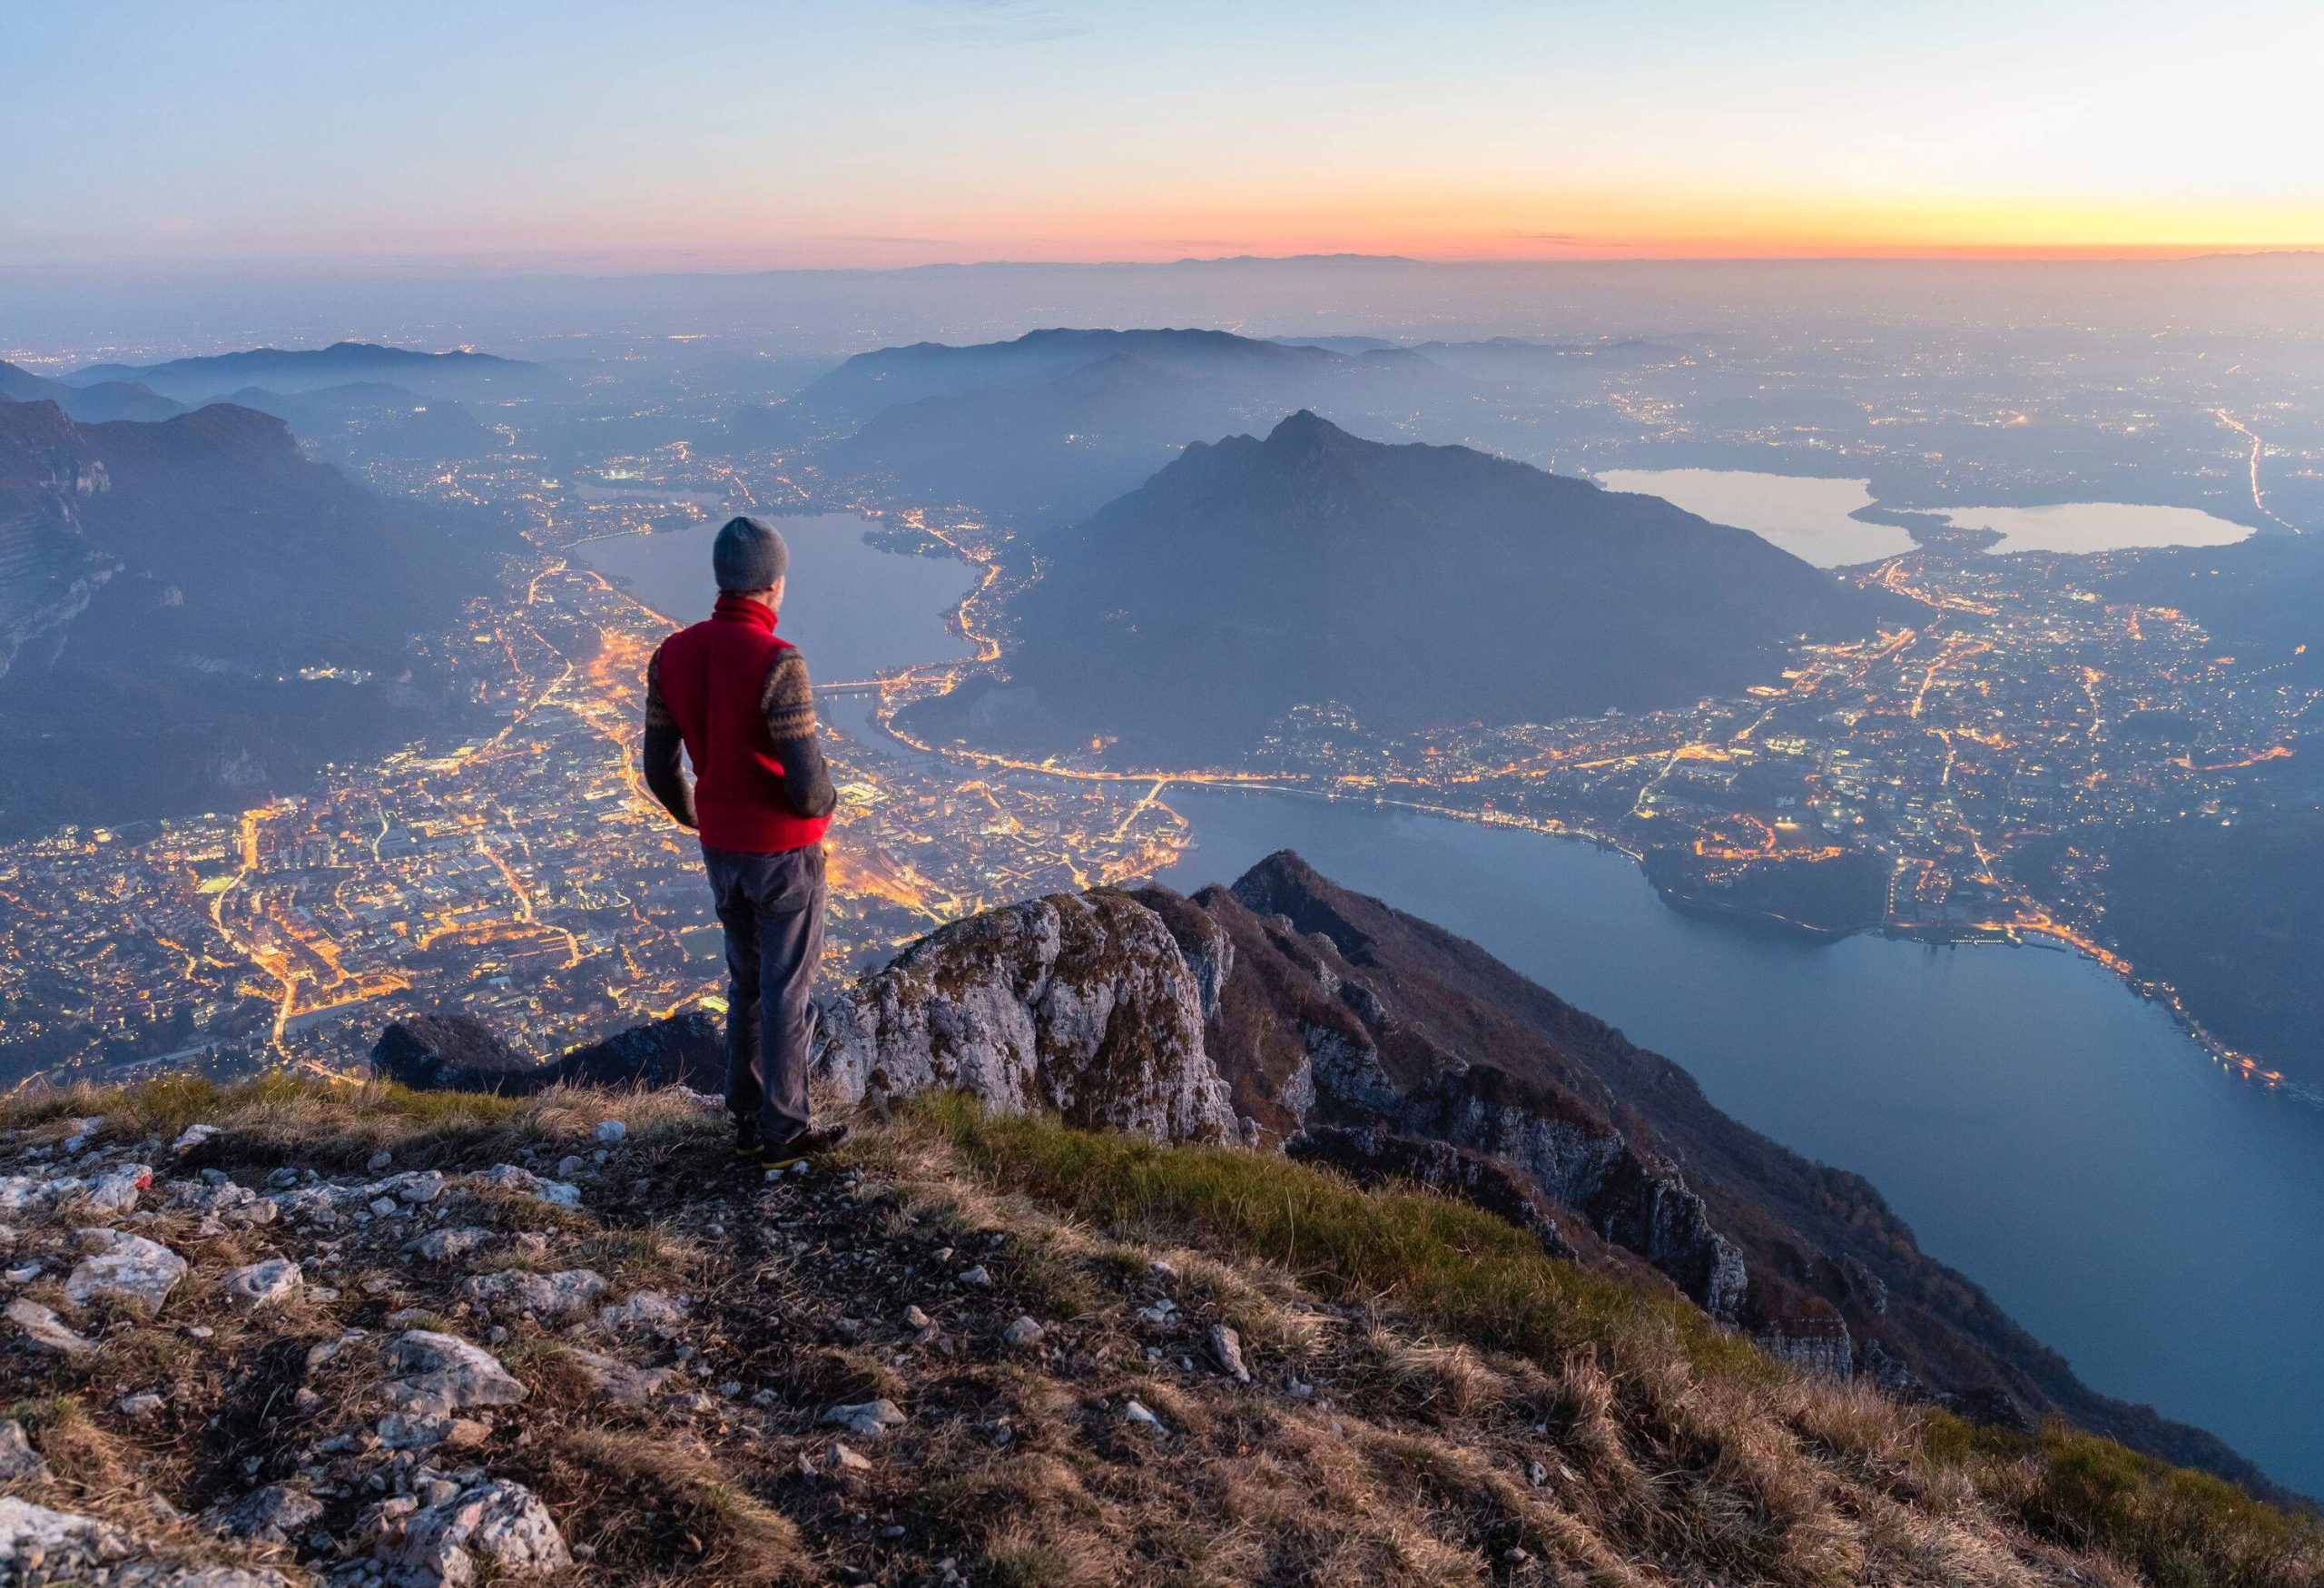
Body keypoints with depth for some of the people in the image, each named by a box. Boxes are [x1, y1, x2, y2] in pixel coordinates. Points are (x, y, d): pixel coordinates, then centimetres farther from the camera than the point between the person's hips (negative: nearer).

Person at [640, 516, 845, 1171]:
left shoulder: (671, 655, -3)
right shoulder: (778, 663, -24)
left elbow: (660, 768, 5)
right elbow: (805, 782, -25)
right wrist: (826, 801, -1)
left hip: (721, 852, 6)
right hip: (785, 854, -6)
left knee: (747, 984, 22)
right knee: (789, 992, 8)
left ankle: (747, 1123, 30)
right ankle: (784, 1133, 20)